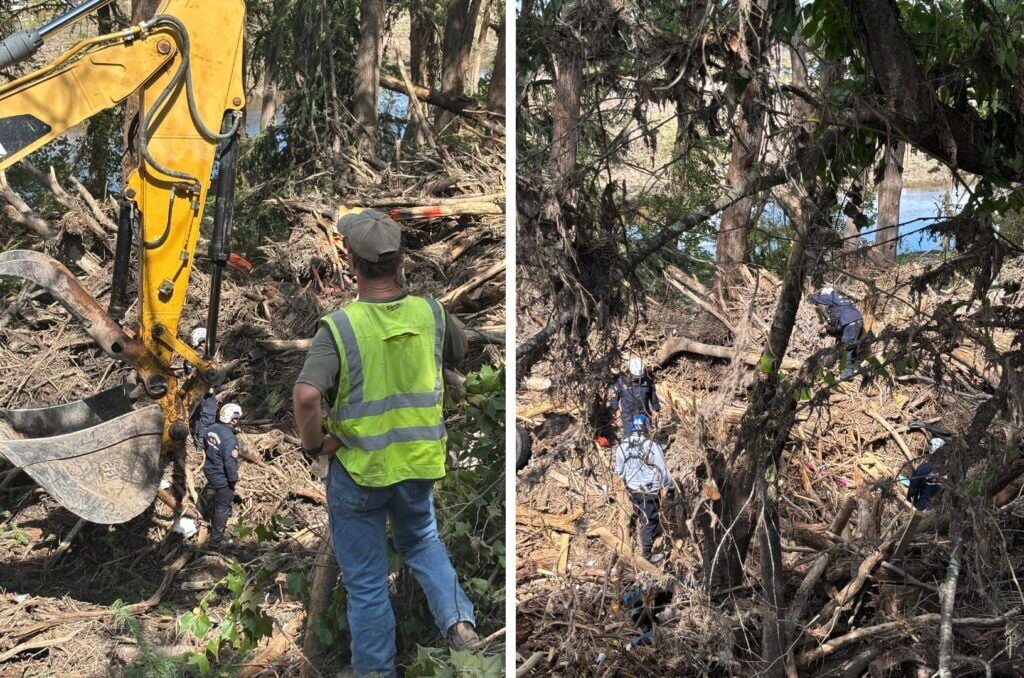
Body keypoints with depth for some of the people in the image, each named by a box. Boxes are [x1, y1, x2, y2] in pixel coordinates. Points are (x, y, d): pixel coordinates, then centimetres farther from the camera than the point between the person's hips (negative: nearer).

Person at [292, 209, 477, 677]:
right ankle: (457, 618, 12)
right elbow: (461, 353, 12)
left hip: (358, 469, -3)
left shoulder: (339, 326, -21)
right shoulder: (431, 313, -9)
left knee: (366, 582, 13)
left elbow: (306, 396, -33)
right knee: (421, 540, 30)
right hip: (419, 463, 3)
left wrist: (313, 443, -15)